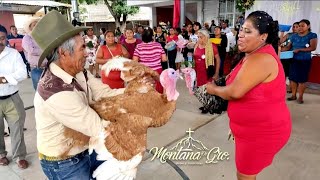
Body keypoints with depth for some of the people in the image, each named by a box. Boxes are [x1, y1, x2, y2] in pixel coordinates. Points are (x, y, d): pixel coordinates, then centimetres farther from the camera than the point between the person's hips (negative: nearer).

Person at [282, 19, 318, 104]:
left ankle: (300, 97, 12)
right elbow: (288, 47, 8)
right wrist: (280, 50, -10)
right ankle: (293, 95, 17)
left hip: (305, 61, -3)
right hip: (294, 60, 4)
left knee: (301, 79, 0)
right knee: (292, 78, 3)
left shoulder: (312, 35, -3)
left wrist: (299, 50, -20)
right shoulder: (294, 36, 7)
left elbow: (313, 48, -14)